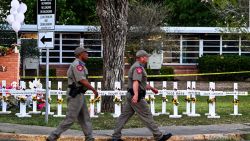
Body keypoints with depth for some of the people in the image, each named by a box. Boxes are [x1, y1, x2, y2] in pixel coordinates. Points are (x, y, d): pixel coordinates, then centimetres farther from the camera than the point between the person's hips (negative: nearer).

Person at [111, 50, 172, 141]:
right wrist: (136, 94, -42)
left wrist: (151, 88, 42)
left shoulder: (137, 66, 20)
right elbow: (136, 82, -29)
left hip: (131, 96, 10)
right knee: (147, 116, -4)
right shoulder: (138, 67, -14)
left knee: (124, 116, 7)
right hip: (137, 97, -10)